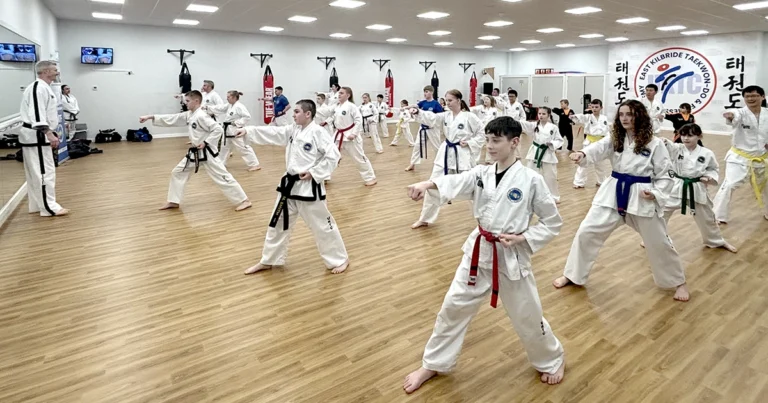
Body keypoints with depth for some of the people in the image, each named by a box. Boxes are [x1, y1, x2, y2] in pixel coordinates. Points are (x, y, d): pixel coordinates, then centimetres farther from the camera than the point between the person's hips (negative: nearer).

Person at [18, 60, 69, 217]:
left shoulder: (43, 88, 17)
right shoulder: (39, 88, -16)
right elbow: (37, 114, -25)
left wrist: (51, 133, 25)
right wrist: (49, 134, -29)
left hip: (38, 135, 11)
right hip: (36, 136, -11)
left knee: (36, 172, 15)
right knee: (45, 171, -8)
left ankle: (36, 205, 24)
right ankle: (49, 208, -4)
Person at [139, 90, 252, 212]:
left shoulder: (201, 116, -18)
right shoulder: (188, 115, 9)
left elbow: (218, 129, -24)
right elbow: (171, 119, 13)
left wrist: (205, 142, -23)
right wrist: (151, 117, 10)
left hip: (206, 153, -9)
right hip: (194, 153, 9)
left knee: (222, 176, -9)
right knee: (177, 172, 13)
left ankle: (243, 200, -4)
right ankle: (173, 201, 24)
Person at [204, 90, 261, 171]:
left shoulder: (239, 106, -19)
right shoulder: (229, 105, 11)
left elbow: (247, 117, -24)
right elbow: (219, 108, 13)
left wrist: (237, 123, -22)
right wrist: (207, 108, 5)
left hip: (236, 131, -10)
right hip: (228, 130, 10)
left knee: (244, 147, -9)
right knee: (224, 146, 19)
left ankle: (255, 164, -4)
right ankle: (221, 163, 34)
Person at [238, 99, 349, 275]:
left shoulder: (318, 132, -14)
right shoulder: (292, 130, 9)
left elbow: (333, 155, -18)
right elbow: (271, 133, 7)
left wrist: (314, 173, -18)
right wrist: (247, 130, -3)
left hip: (309, 187, -8)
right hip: (290, 184, 8)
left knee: (322, 225, 2)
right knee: (278, 223, 16)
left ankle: (340, 259, 20)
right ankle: (268, 261, 31)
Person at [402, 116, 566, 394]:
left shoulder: (531, 180, -12)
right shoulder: (480, 174, -2)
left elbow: (553, 222, -4)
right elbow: (454, 183, -22)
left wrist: (523, 239, -16)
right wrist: (427, 184, -42)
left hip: (512, 257, -3)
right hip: (479, 252, 4)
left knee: (527, 317, 12)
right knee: (453, 307, 10)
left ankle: (553, 361, 45)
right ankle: (432, 365, 29)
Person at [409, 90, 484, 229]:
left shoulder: (469, 117, -11)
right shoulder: (445, 116, 4)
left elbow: (482, 134, -6)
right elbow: (430, 118, -11)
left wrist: (469, 143, -17)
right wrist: (417, 112, -28)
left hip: (463, 156, -5)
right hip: (446, 154, 5)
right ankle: (425, 219, 22)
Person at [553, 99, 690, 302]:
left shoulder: (654, 143, -5)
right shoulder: (615, 138, 2)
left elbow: (665, 174, -1)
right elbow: (599, 148, -20)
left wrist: (656, 194, -17)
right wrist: (583, 154, -41)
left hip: (641, 197, -2)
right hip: (613, 192, 3)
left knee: (659, 242, 10)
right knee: (587, 231, -1)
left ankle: (678, 282, 36)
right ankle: (572, 275, 16)